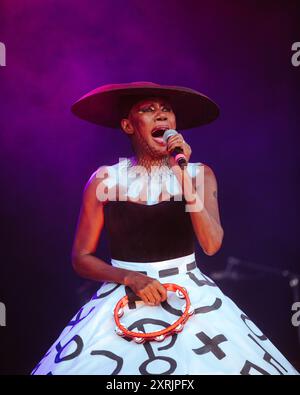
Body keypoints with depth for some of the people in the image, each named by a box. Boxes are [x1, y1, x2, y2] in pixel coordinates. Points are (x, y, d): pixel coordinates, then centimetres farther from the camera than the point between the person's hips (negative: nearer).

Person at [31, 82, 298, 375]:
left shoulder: (199, 172, -1)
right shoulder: (105, 179, -2)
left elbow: (211, 245, -14)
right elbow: (81, 258, 1)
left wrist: (183, 176, -20)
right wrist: (131, 278, -14)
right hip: (123, 300, 0)